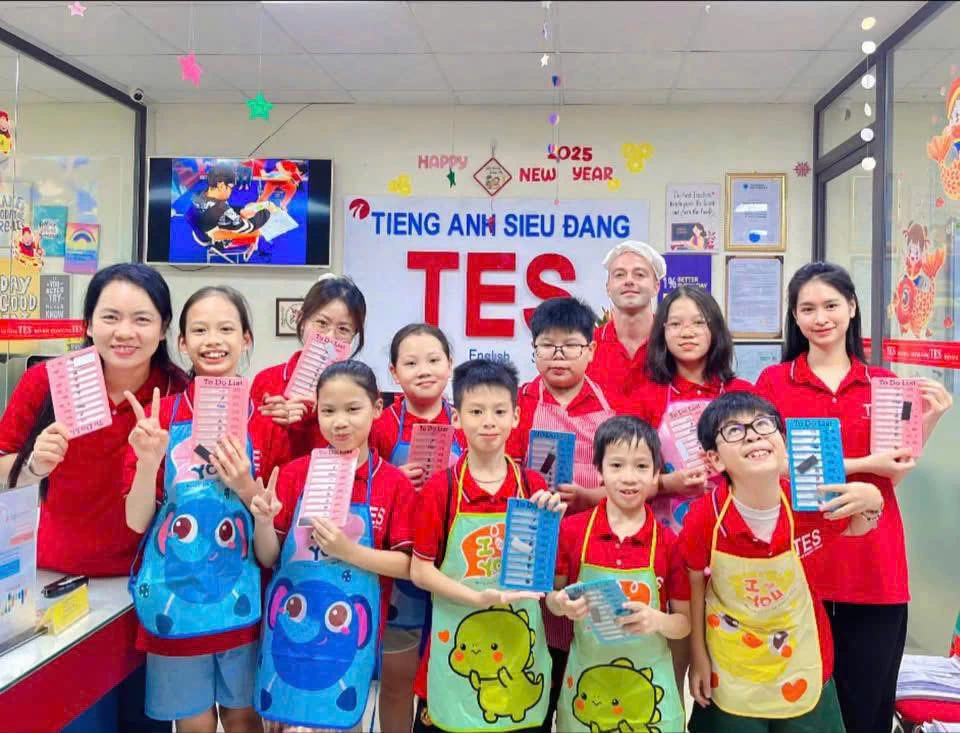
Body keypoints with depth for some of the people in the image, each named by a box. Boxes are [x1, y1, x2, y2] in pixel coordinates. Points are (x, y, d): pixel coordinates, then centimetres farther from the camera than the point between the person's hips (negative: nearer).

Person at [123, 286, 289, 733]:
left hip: (242, 597, 1)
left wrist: (245, 487, -16)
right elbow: (137, 521, -4)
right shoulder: (159, 416, -4)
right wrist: (148, 461, -21)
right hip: (175, 595, 0)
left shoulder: (267, 420, -3)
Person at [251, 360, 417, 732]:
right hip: (291, 622, 2)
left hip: (350, 627, -1)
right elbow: (267, 558, 1)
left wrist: (348, 551, -20)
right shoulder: (294, 473, -2)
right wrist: (263, 521, -18)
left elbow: (406, 566, -7)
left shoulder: (395, 483, -7)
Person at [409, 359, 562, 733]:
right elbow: (420, 570, -6)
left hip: (520, 646, 2)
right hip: (456, 645, -2)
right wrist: (479, 598, -18)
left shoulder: (534, 486, -1)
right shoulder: (440, 488, -8)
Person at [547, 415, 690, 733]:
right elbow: (552, 599, 3)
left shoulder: (669, 543, -9)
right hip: (585, 682, 1)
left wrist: (657, 620, -23)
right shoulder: (571, 529, -8)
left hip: (648, 685, 0)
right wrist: (564, 605, -19)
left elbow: (685, 623, -2)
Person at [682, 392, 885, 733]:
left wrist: (871, 502, -18)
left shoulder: (814, 503, -19)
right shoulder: (704, 517, -24)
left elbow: (855, 528, 5)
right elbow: (695, 584, -6)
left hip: (803, 672, 2)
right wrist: (698, 658, 2)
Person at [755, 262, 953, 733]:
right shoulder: (773, 382, 1)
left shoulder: (884, 384, 9)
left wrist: (929, 420, -6)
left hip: (873, 567, 2)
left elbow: (893, 476, 6)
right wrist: (861, 464, -14)